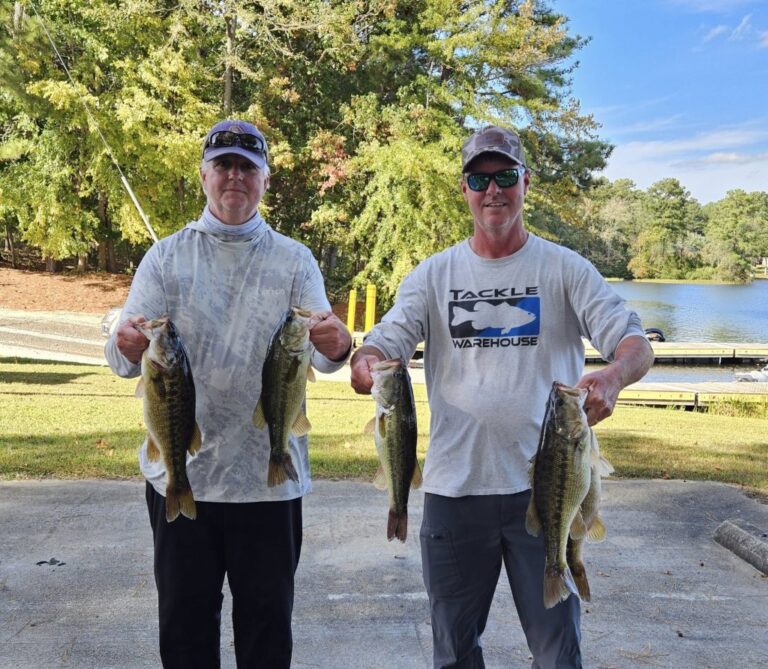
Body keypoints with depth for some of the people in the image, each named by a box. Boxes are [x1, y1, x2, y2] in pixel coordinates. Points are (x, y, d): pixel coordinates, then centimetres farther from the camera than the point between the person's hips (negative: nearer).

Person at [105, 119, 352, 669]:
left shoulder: (295, 261, 3)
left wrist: (337, 348, -33)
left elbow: (321, 351, -9)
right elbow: (124, 355, -4)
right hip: (180, 472, 1)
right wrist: (130, 347, -29)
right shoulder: (166, 257, 4)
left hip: (269, 476, 0)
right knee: (185, 621, 12)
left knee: (267, 620, 13)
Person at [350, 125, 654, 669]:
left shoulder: (565, 268, 1)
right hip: (454, 486, 2)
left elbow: (635, 343, -7)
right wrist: (365, 362, -28)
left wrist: (614, 375, -31)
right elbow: (384, 342, -3)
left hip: (545, 485, -1)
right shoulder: (434, 274, 5)